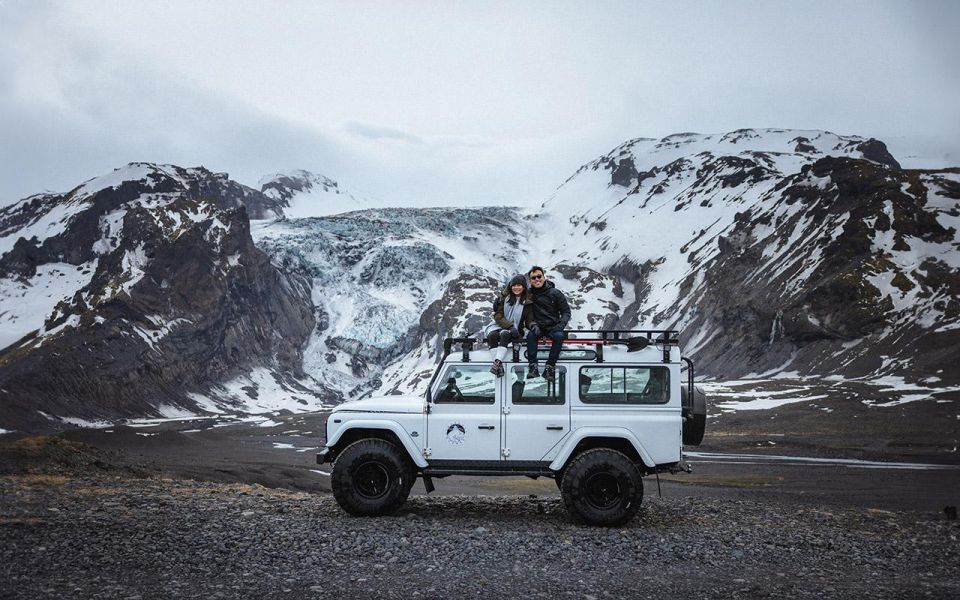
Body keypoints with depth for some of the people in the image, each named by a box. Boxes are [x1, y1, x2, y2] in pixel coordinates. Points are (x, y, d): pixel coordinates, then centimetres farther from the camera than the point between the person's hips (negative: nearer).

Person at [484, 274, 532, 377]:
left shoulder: (527, 302, 3)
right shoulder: (504, 297, 3)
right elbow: (498, 316, -2)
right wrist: (510, 326, -17)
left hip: (514, 329, -1)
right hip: (498, 325, 1)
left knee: (505, 334, -35)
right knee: (492, 335, -32)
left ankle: (497, 363, -47)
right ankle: (499, 365, -40)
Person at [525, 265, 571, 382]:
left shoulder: (555, 293, 1)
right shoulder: (529, 294, 3)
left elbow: (566, 311, 3)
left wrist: (561, 325, -13)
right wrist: (532, 324, -17)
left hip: (553, 326, -1)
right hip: (537, 327, 1)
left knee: (559, 336, -33)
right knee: (530, 335, -32)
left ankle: (550, 367, -28)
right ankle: (533, 366, -32)